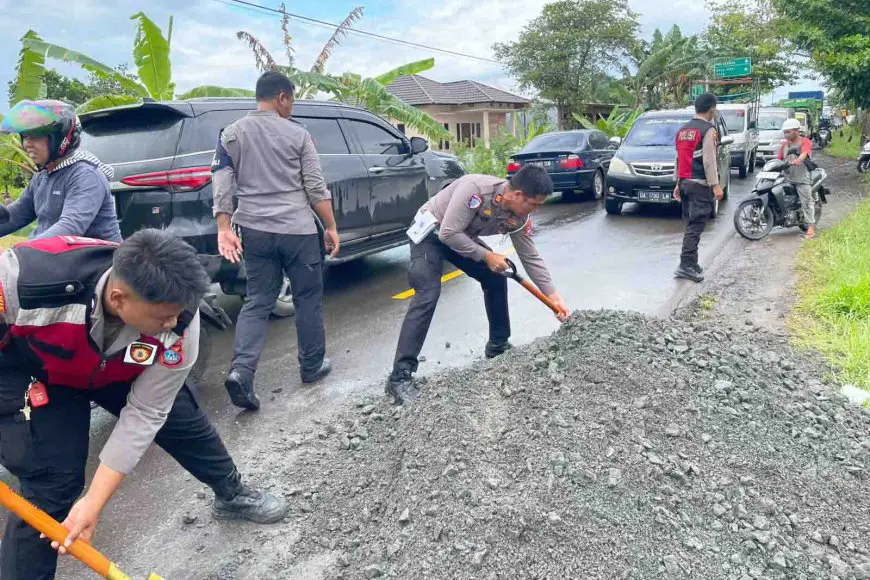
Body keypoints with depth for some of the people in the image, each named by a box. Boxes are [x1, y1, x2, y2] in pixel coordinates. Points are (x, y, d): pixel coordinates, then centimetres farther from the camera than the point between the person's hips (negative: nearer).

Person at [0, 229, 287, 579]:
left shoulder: (179, 322, -34)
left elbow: (145, 414, -24)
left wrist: (93, 504, -24)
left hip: (116, 369, 3)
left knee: (182, 419, 9)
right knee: (53, 484, -11)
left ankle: (232, 496, 37)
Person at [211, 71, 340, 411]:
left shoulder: (231, 134, 8)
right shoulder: (298, 134, 0)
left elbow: (222, 186, 0)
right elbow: (316, 187, -1)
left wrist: (224, 229, -1)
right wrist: (331, 227, 5)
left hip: (254, 231, 3)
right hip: (298, 230, -3)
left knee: (258, 302, 9)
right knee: (308, 298, 12)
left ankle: (241, 371, -7)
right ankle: (312, 366, 23)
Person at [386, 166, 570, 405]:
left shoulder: (520, 218, -13)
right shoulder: (475, 188, -36)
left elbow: (531, 258, -3)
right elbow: (448, 233, -34)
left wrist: (555, 298, -4)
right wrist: (486, 256, -26)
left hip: (465, 239, 8)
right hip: (431, 233, -7)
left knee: (496, 279, 7)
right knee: (427, 297, -22)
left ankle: (498, 346, 26)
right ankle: (400, 376, -22)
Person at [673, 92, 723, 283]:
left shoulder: (683, 130, 15)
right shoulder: (708, 130, -10)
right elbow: (709, 161, -16)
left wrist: (678, 182, 21)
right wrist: (715, 185, -15)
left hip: (685, 182, 8)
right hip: (700, 184, -8)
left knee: (691, 224, 14)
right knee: (696, 225, -9)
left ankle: (692, 263, 17)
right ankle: (686, 265, -14)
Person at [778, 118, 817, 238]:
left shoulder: (805, 142, 0)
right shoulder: (784, 144, 19)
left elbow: (805, 153, -21)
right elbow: (779, 158, 14)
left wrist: (798, 160, -43)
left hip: (802, 177, -6)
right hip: (787, 177, 6)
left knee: (807, 202, -10)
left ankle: (811, 226, -12)